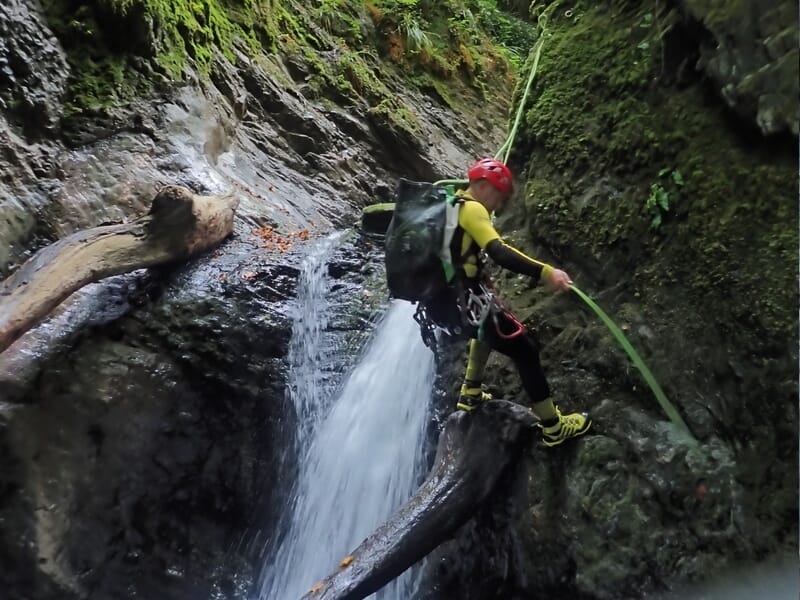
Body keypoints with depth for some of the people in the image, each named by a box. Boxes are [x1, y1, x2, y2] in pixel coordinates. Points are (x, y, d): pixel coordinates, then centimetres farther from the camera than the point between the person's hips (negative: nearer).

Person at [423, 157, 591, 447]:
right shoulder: (471, 209, -10)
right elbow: (499, 253, -26)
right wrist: (546, 272, -31)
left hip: (438, 301, 10)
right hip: (461, 301, -10)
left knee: (489, 325, 35)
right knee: (525, 348, 1)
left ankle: (471, 393, 36)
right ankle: (553, 427, 8)